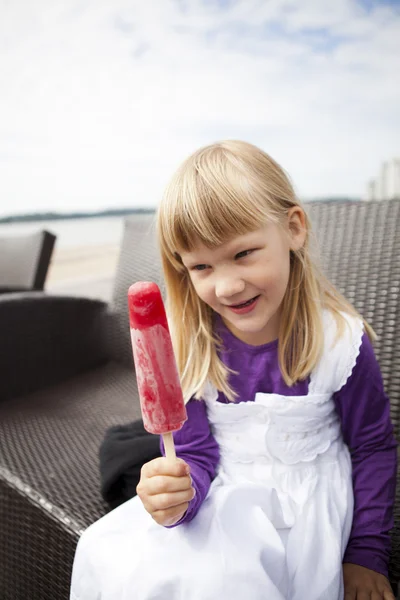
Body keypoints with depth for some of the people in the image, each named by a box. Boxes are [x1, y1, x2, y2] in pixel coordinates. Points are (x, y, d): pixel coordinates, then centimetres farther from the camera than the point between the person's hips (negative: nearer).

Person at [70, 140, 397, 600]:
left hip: (306, 494, -1)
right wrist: (181, 488, -30)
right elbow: (196, 452, -6)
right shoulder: (186, 348, -13)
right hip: (225, 492, 2)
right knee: (104, 553, -18)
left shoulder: (340, 340, -15)